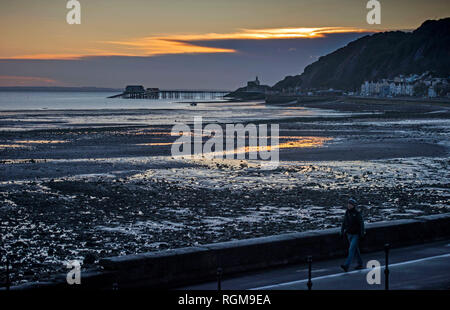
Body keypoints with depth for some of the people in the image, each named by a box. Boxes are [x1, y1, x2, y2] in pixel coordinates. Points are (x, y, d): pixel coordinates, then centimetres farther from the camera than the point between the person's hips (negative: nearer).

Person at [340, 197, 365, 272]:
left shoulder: (357, 213, -15)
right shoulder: (347, 212, 3)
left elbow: (361, 223, -14)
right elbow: (344, 223, 10)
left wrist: (362, 233, -18)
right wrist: (342, 231, 5)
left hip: (356, 234, -7)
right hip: (349, 234, 7)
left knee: (351, 249, -14)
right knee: (356, 250, 16)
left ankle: (346, 266, -22)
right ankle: (360, 264, 28)